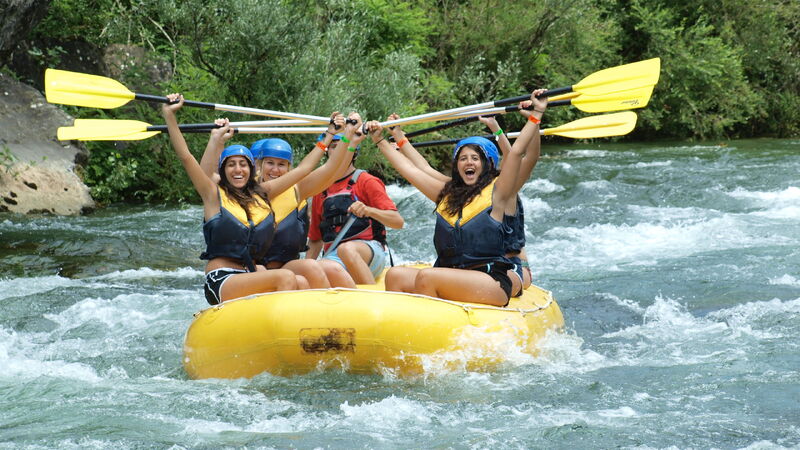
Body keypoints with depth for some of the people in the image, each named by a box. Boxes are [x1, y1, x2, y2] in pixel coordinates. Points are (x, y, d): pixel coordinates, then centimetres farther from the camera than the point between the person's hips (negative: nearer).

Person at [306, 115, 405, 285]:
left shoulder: (366, 181, 7)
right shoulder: (321, 192, 21)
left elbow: (398, 222, -2)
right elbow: (315, 239, 26)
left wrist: (368, 210, -20)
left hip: (371, 253, -3)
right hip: (334, 256, 3)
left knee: (346, 249, -40)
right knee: (325, 268, -36)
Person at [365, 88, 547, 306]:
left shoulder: (497, 192, 4)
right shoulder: (447, 193, 20)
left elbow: (516, 151, -7)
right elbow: (409, 169, 27)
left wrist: (536, 114, -13)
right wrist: (380, 141, 32)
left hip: (491, 284, -6)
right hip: (448, 277, 6)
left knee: (426, 277, -28)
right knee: (395, 275, -14)